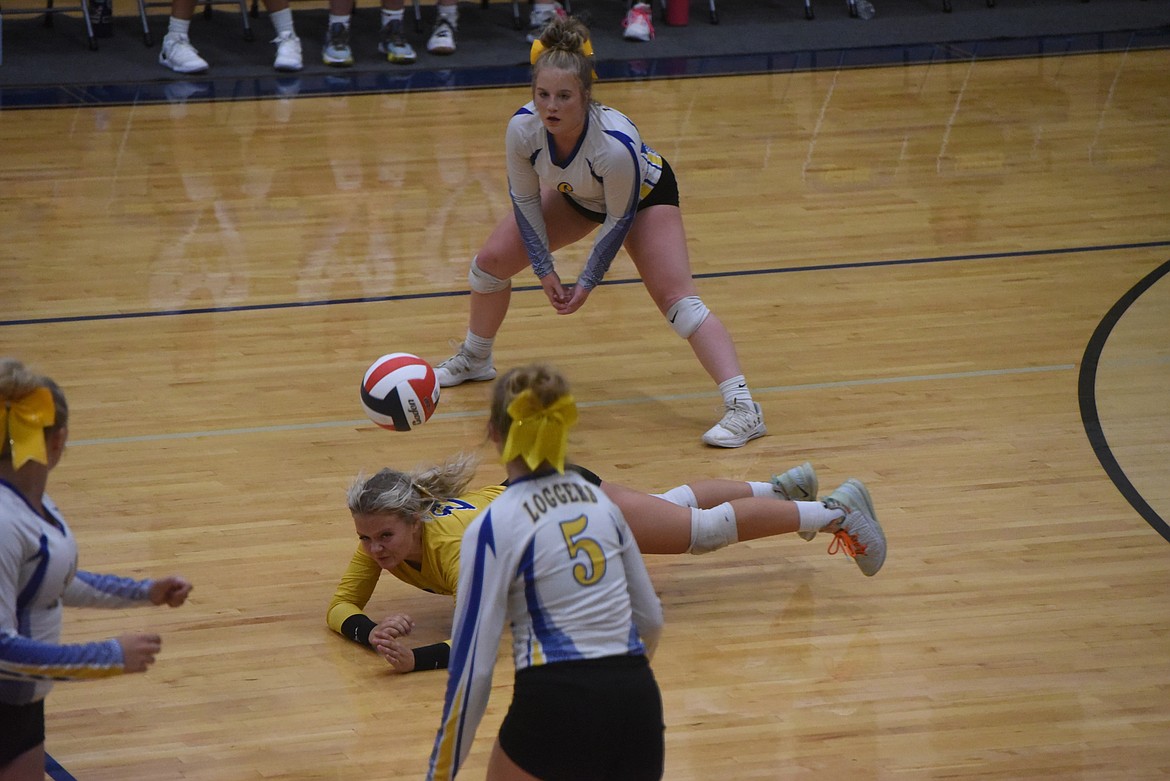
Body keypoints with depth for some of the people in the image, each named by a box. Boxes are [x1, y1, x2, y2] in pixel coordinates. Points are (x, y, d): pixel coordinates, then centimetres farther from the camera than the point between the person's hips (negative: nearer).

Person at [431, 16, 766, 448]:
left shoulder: (616, 145, -43)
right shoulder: (523, 128, -31)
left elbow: (619, 222, -26)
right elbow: (524, 202, -13)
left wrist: (587, 284, -19)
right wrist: (546, 273, -13)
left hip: (644, 194, -5)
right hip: (574, 194, 5)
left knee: (676, 298, -22)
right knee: (490, 260, 3)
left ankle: (743, 408, -25)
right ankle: (474, 360, 31)